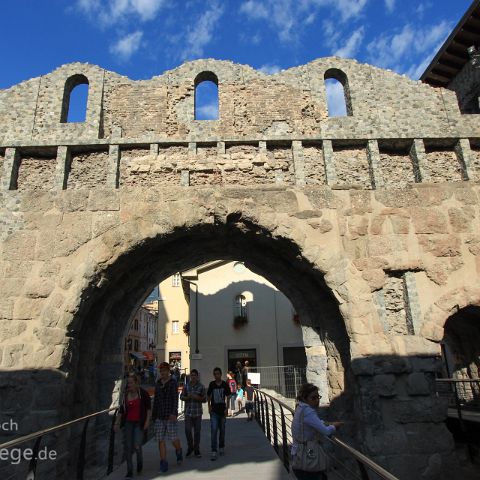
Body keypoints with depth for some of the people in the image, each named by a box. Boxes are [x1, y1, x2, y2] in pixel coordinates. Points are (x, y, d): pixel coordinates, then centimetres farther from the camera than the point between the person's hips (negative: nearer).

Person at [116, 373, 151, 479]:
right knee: (128, 447, 0)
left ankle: (140, 460, 23)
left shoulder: (143, 393, -8)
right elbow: (121, 410, 11)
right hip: (128, 423, 4)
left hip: (139, 423, -4)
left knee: (137, 446, -11)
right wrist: (117, 422, 5)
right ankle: (129, 471, 13)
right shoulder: (125, 394, 4)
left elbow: (149, 408, -4)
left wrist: (147, 421, -10)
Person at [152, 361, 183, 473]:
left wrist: (174, 413, -22)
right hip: (159, 416, 5)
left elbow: (175, 399, -12)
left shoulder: (173, 382, -6)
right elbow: (156, 400, 15)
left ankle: (179, 451, 31)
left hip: (170, 415, -4)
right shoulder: (158, 384, 10)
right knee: (160, 440, 3)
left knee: (174, 438, 1)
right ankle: (163, 463, 12)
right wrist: (153, 415, 16)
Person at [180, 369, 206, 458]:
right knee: (187, 430, -5)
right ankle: (190, 447, 20)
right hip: (188, 412, 1)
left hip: (198, 412, -1)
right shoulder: (186, 386, 4)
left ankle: (196, 450, 21)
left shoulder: (201, 387, 0)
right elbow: (181, 397, 7)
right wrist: (188, 397, -13)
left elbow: (205, 399, 2)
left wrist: (197, 398, -16)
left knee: (197, 431, 6)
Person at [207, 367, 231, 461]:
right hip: (214, 411, -1)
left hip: (222, 410, 1)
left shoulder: (225, 384, -4)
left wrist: (226, 408, -2)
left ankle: (221, 447, 32)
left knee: (222, 430, 13)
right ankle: (214, 452, -7)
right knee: (213, 430, -9)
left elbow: (227, 397, 3)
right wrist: (209, 406, 5)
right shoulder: (211, 384, -3)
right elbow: (208, 396, 10)